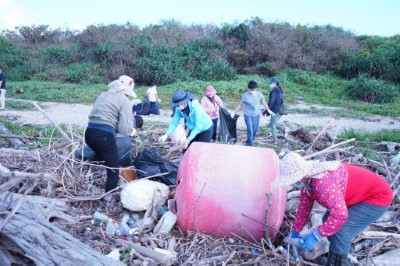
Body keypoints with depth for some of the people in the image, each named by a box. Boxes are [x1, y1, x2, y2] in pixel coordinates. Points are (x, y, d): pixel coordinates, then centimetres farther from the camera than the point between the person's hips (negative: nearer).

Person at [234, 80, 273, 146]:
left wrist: (268, 110, 8)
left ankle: (249, 142, 31)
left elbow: (264, 103, 7)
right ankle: (251, 144, 5)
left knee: (255, 130, 10)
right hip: (248, 115, -3)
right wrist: (234, 112, -1)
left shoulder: (259, 94, -6)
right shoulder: (245, 95, -11)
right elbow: (240, 105, -1)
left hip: (256, 115, 3)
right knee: (250, 130, -7)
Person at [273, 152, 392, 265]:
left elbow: (340, 214, -40)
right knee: (328, 221, 12)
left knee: (339, 231, -18)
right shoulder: (307, 180, -6)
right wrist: (295, 231, 14)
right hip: (362, 194, 9)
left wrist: (315, 236, -31)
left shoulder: (323, 182, -37)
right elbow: (304, 206, 7)